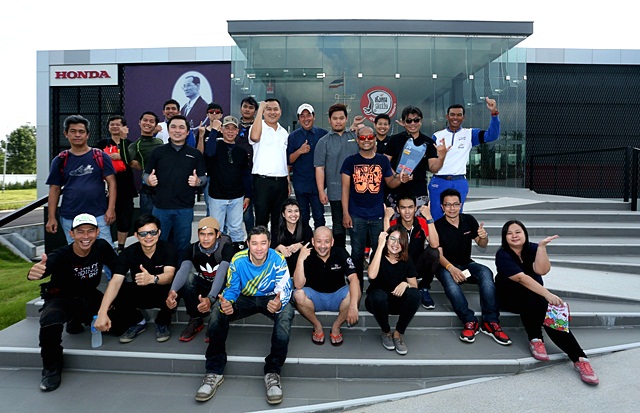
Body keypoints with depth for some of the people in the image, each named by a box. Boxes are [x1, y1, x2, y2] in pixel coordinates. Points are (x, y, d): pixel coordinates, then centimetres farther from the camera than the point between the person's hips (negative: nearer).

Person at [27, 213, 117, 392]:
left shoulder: (102, 247, -14)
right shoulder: (60, 256, -25)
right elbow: (43, 269, -45)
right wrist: (34, 273, -69)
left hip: (90, 298, 4)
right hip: (62, 299, -4)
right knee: (50, 322, -35)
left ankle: (77, 320, 14)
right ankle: (52, 368, -9)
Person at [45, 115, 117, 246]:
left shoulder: (100, 157, 2)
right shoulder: (60, 160, 7)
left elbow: (111, 183, 0)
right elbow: (55, 189, 8)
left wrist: (111, 208, -9)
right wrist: (51, 217, 3)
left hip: (98, 215, -2)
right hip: (69, 218, 2)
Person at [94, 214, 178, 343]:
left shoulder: (168, 249, -19)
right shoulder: (128, 252, -14)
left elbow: (169, 275, -34)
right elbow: (115, 282, -25)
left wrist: (152, 279, -58)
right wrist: (102, 313, -38)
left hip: (162, 295, -2)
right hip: (139, 294, 2)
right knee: (116, 293, -26)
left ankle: (162, 323, -4)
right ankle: (138, 322, 2)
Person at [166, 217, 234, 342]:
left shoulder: (226, 248, -23)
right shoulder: (193, 249, -14)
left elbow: (221, 274, -39)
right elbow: (183, 270, -31)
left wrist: (210, 298, -56)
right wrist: (173, 291, -52)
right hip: (203, 286, 3)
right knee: (187, 277, -26)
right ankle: (195, 320, -9)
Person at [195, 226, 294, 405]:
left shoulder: (278, 260, -20)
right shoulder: (238, 260, -14)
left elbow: (284, 289, -24)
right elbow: (232, 288, -9)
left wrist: (279, 304, -49)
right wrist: (226, 303, -34)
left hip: (270, 298, -2)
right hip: (245, 298, 2)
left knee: (286, 311, -36)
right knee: (218, 310, -26)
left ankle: (272, 373, -23)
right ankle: (214, 372, -13)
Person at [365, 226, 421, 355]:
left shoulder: (406, 261, -1)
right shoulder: (378, 255, -11)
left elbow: (414, 285, -1)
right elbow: (372, 275, -31)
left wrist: (405, 284, -26)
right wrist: (380, 246, -30)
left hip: (398, 302, 3)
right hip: (378, 301, -2)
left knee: (415, 294, -27)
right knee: (379, 295, -37)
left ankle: (398, 333, -10)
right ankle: (386, 332, -9)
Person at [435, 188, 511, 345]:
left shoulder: (469, 220, 1)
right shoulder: (438, 225, -9)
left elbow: (482, 245, 8)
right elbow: (438, 253, -14)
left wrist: (484, 237, -17)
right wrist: (451, 268, -34)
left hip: (467, 264, 3)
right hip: (446, 266, -3)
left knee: (486, 273, -28)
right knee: (449, 279, -37)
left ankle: (490, 322, -27)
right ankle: (470, 321, -32)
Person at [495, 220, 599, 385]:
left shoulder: (532, 248, -3)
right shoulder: (502, 255, -16)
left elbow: (542, 270, -21)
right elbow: (521, 278, -30)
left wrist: (542, 246, -27)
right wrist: (547, 294, -40)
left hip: (535, 295, 3)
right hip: (510, 296, -3)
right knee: (530, 298, -36)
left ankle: (579, 358, -30)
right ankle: (535, 339, -22)